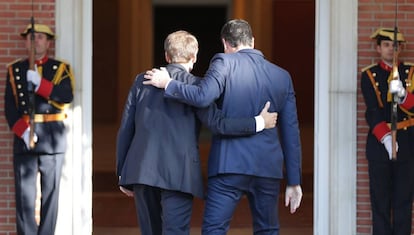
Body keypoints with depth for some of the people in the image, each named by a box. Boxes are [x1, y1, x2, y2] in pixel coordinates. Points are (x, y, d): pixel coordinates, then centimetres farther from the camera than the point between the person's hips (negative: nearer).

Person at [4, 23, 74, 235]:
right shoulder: (14, 70, 11)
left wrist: (39, 83, -21)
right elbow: (9, 107, 3)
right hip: (23, 137, 0)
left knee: (50, 192, 0)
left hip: (52, 137, 0)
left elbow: (67, 97, -10)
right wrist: (22, 130, -12)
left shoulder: (61, 69, 8)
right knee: (24, 193, -4)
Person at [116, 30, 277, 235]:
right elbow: (217, 124, -9)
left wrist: (122, 173, 17)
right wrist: (259, 123, 0)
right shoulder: (195, 85, 0)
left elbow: (125, 128, 11)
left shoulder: (142, 81, 12)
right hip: (178, 174, -4)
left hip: (141, 171, 4)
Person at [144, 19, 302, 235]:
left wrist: (168, 84, -2)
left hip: (230, 166, -4)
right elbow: (291, 133, 11)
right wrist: (293, 181, 13)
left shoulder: (224, 63, -2)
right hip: (268, 169, 4)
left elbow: (202, 97, -19)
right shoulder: (282, 76, 11)